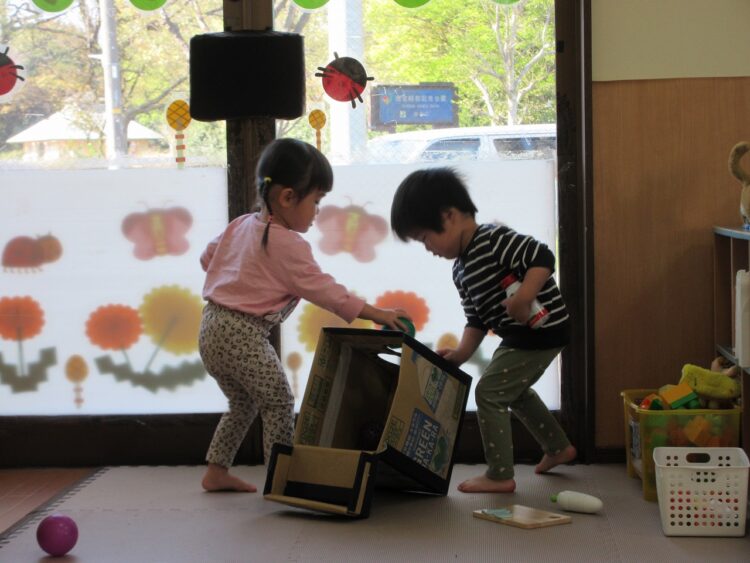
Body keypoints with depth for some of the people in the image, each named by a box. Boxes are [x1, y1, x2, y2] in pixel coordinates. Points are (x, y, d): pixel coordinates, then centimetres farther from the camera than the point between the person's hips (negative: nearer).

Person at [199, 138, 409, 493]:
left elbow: (208, 258, 23)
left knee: (243, 403, 22)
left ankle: (216, 472, 25)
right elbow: (320, 288, -16)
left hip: (212, 329, 9)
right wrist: (374, 313, -13)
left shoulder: (242, 225, 11)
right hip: (243, 336, -9)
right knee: (278, 402, 0)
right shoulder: (288, 245, -15)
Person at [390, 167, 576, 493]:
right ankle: (557, 448, 45)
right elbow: (477, 319, 11)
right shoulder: (461, 269, 9)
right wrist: (462, 352, -4)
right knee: (513, 390, 28)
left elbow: (543, 258, -30)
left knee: (489, 391, -8)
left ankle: (500, 475, -1)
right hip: (520, 334, 11)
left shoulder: (494, 240, -21)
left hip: (543, 329, -11)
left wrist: (522, 300, -37)